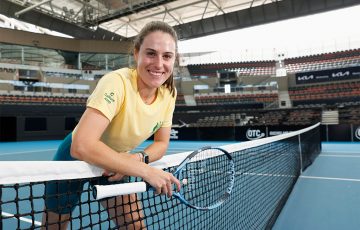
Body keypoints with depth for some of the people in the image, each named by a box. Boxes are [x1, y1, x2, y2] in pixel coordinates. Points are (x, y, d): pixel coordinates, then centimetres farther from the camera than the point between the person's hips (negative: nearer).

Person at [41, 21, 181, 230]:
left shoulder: (169, 93, -14)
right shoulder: (117, 82, -34)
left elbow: (162, 143, -5)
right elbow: (81, 146, -42)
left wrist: (139, 158, -26)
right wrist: (145, 171, -40)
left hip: (116, 162, 5)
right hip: (76, 158, -4)